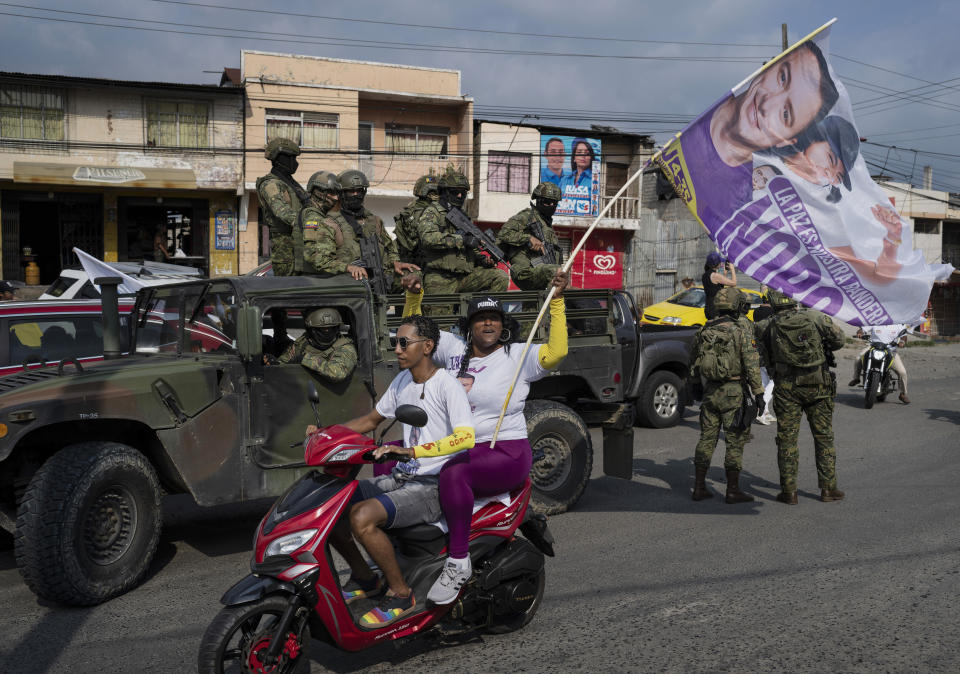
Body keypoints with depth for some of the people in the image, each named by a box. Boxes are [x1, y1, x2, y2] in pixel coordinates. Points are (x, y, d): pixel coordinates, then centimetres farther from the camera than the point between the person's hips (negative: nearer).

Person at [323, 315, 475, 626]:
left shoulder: (447, 385, -13)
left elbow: (466, 437, -27)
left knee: (362, 517, -29)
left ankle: (401, 594, -10)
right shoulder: (402, 381, 12)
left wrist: (409, 450, -35)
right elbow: (371, 419, 24)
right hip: (402, 478, 9)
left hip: (435, 485, -8)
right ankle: (364, 577, 16)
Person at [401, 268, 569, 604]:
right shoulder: (454, 348, 12)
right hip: (453, 447, 7)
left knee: (453, 473, -37)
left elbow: (557, 351, -19)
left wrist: (556, 300, -21)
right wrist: (413, 296, 5)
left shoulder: (518, 356, -2)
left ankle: (459, 562, -26)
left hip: (504, 452, -6)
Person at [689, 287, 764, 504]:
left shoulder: (704, 330, 5)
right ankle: (733, 490, 6)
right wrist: (758, 394, -9)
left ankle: (699, 487, 13)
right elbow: (752, 366, -14)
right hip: (733, 392, -5)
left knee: (707, 438, 11)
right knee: (735, 441, 3)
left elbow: (693, 361, 14)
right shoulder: (742, 333, -11)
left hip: (710, 391, 5)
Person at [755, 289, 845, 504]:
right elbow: (839, 339, -2)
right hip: (817, 386, 1)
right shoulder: (815, 317, -3)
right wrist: (823, 348, 15)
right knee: (824, 437, 11)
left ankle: (789, 490, 5)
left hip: (787, 388, 0)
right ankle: (828, 488, 15)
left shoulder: (769, 325, -4)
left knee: (787, 438, 5)